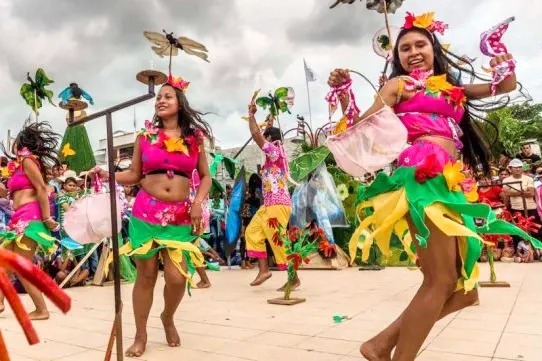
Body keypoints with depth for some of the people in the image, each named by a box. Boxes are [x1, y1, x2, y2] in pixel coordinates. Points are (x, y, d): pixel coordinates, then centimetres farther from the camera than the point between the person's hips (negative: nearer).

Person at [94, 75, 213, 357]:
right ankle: (140, 335, 25)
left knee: (177, 277, -7)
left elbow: (205, 176, 9)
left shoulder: (194, 138, 7)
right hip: (146, 212, 0)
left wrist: (198, 203, -4)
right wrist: (107, 175, -6)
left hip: (180, 216, 0)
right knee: (146, 275, 5)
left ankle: (168, 318, 27)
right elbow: (134, 175, 9)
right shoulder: (145, 136, 7)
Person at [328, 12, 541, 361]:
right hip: (422, 175, -7)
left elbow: (507, 86, 35)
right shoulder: (399, 84, 10)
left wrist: (503, 59, 18)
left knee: (465, 289, 7)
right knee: (441, 281, -16)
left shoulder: (451, 86, 26)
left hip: (449, 183, 8)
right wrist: (343, 93, -10)